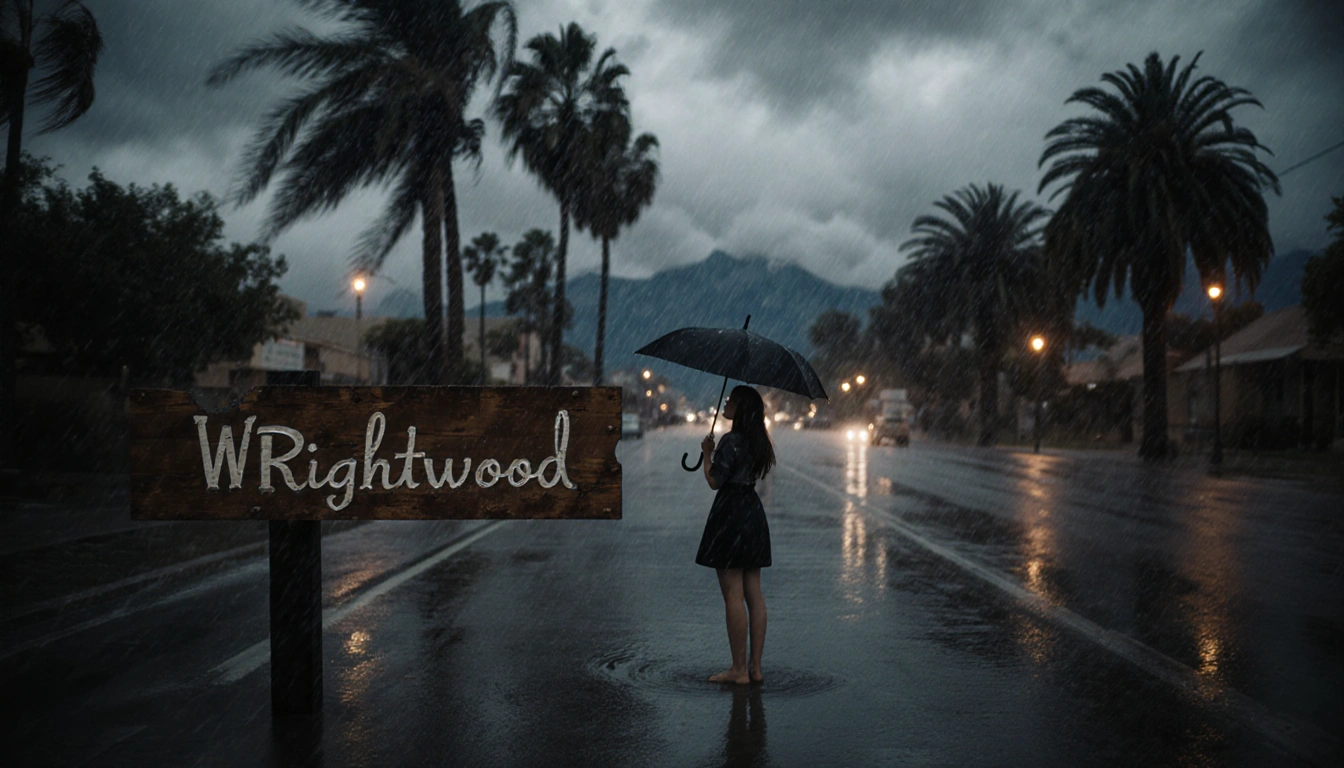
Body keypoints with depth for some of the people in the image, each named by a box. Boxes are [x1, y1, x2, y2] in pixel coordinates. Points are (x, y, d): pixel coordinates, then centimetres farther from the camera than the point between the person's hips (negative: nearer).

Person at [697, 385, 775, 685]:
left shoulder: (731, 440, -15)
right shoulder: (758, 441, 12)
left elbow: (714, 481, -14)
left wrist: (707, 452, 1)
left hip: (731, 514, -9)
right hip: (754, 512, 9)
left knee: (733, 595, -5)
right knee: (754, 594, 9)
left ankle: (739, 670, -1)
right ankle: (755, 667, 13)